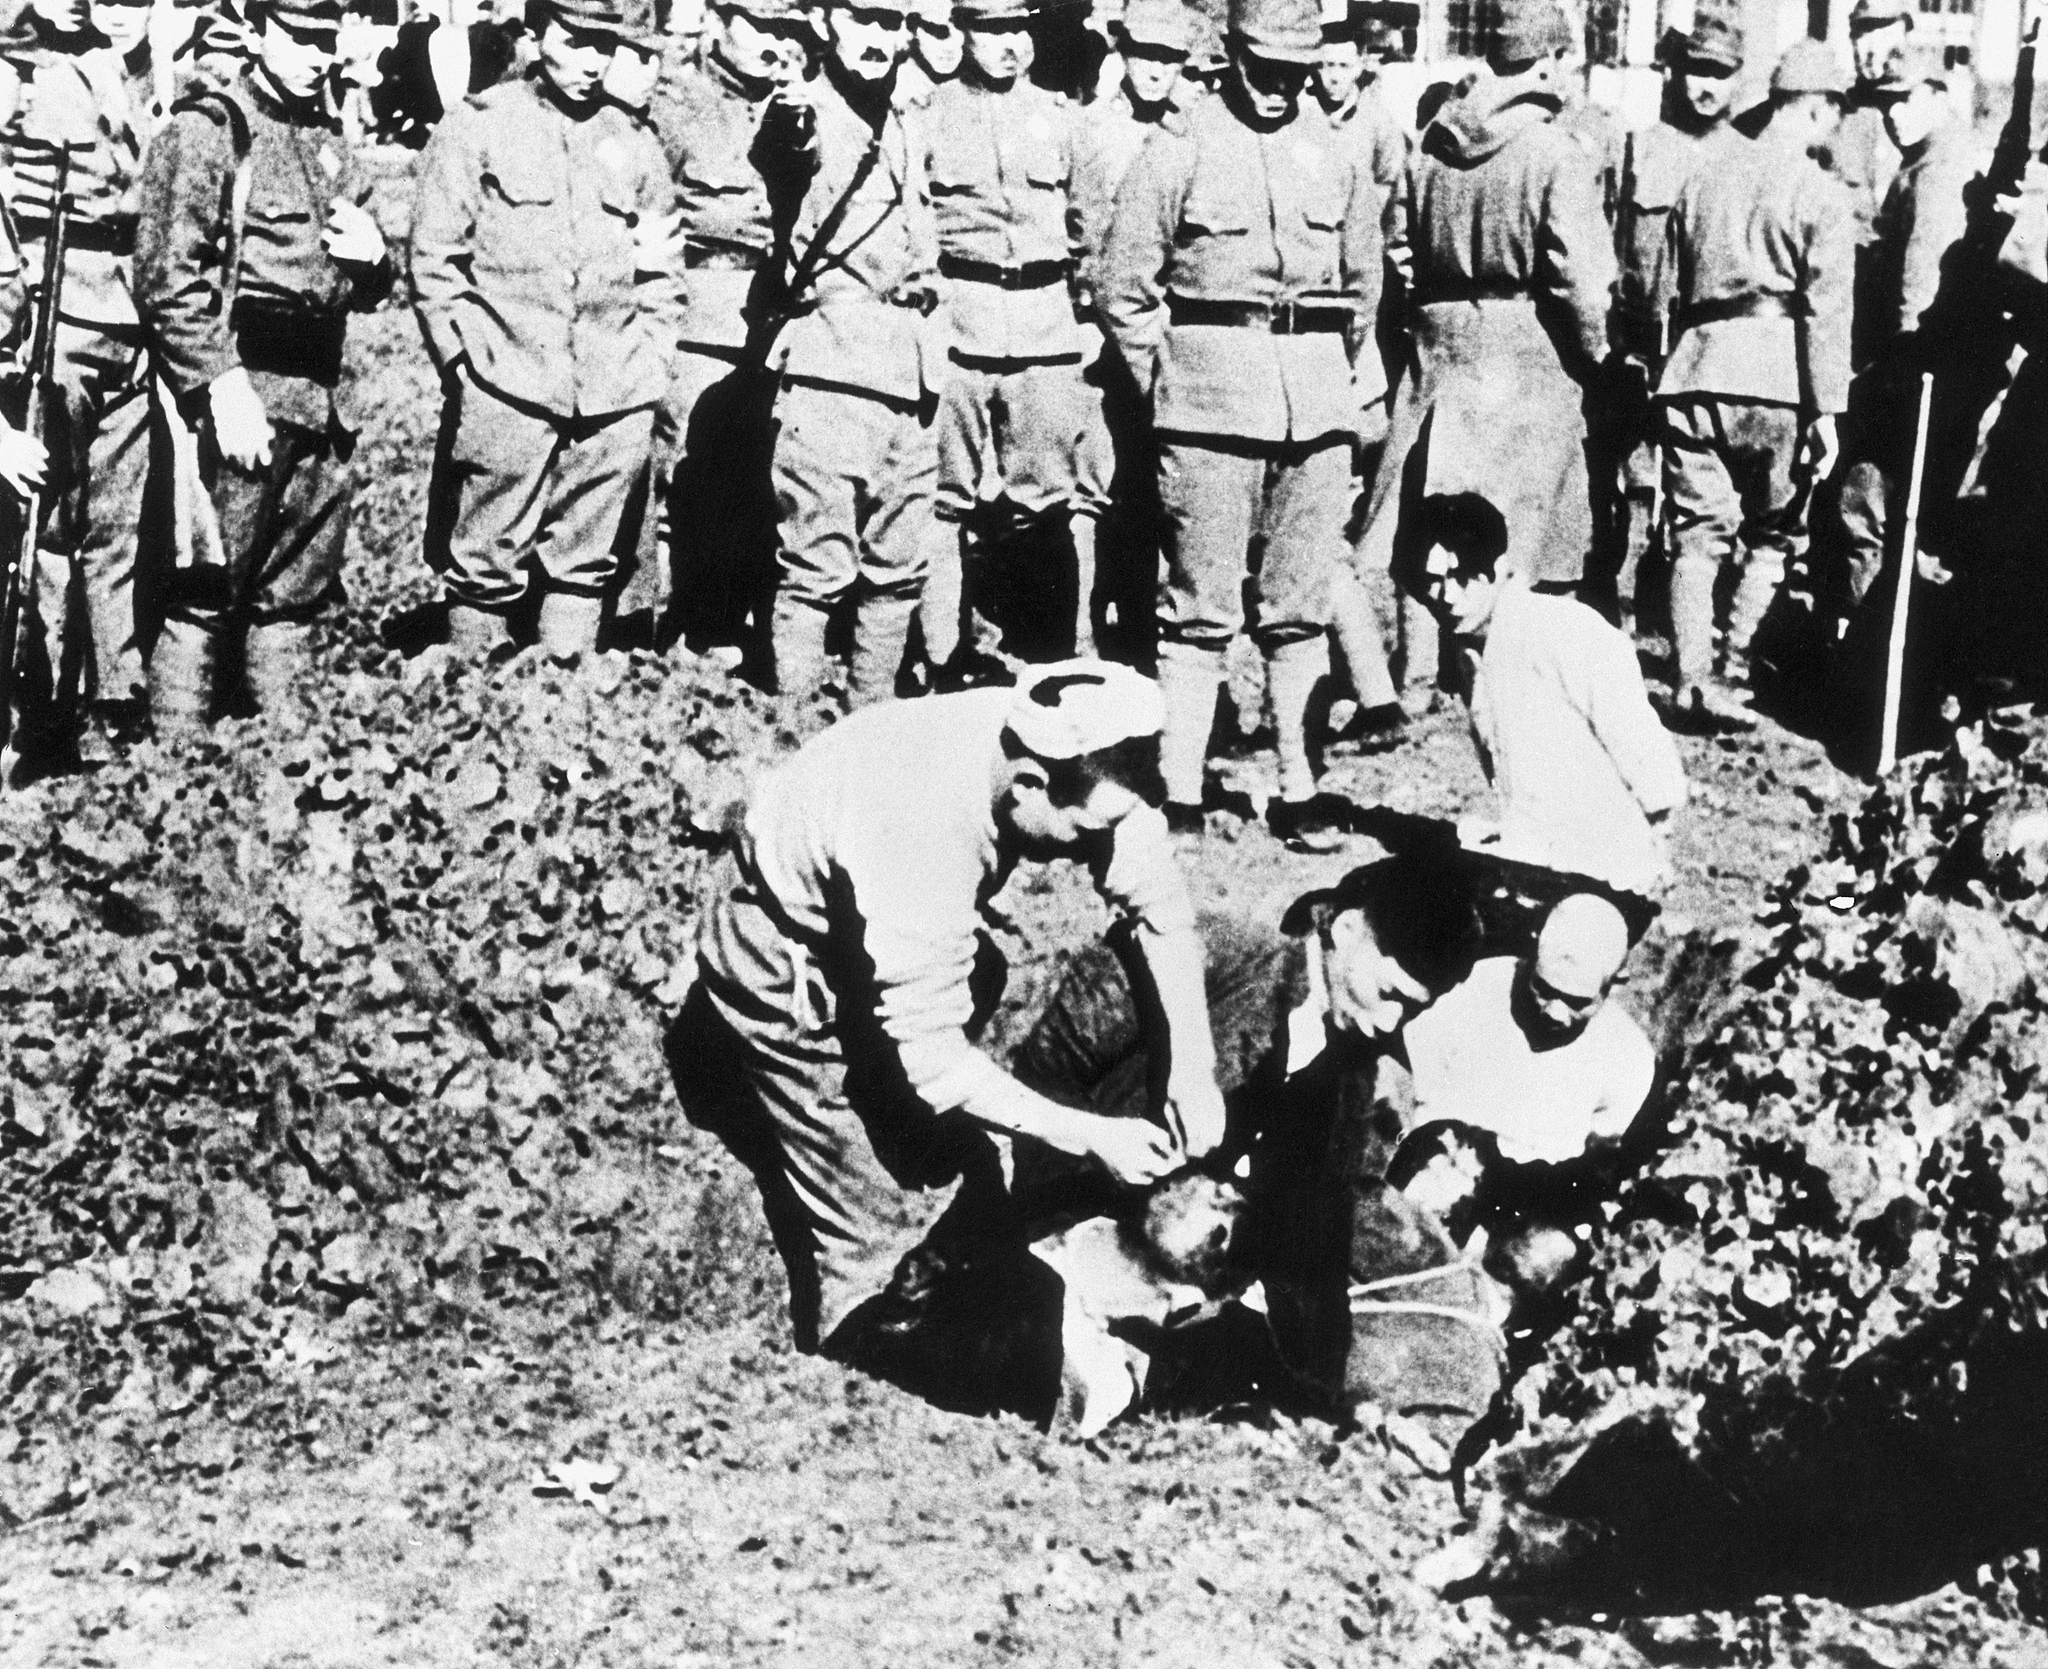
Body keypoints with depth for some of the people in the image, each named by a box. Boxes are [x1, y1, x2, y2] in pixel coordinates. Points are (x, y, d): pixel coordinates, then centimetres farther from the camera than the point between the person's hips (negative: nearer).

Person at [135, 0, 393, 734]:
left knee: (295, 600, 12)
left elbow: (363, 291, 26)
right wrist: (221, 385, -20)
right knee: (205, 597, -6)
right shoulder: (208, 130, -3)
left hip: (324, 398, 7)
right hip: (243, 393, -7)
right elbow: (166, 278, -12)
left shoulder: (328, 142, 19)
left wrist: (372, 257, 3)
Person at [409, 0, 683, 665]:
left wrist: (655, 363, 9)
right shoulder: (477, 129, 2)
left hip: (618, 404, 4)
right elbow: (433, 260, 1)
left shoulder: (635, 143, 14)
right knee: (487, 560, -1)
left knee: (588, 560, 8)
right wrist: (463, 360, -5)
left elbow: (663, 271, 18)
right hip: (505, 392, -3)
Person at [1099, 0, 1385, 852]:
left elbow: (1363, 286, 22)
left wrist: (1365, 392, 18)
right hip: (1212, 401, -4)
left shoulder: (1335, 153, 14)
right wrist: (1166, 383, 0)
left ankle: (1300, 786, 14)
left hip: (1318, 405, 4)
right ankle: (1178, 791, 0)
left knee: (1299, 609, 8)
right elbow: (1122, 286, 2)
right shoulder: (1181, 149, 0)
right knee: (1200, 608, -4)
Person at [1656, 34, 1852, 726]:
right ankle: (1733, 667, 5)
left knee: (1697, 533, 6)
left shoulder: (1704, 172, 12)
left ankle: (1693, 680, 2)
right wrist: (1826, 409, -8)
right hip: (1773, 379, -4)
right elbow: (1827, 310, -8)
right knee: (1772, 533, 11)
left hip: (1694, 370, 4)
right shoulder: (1821, 196, -3)